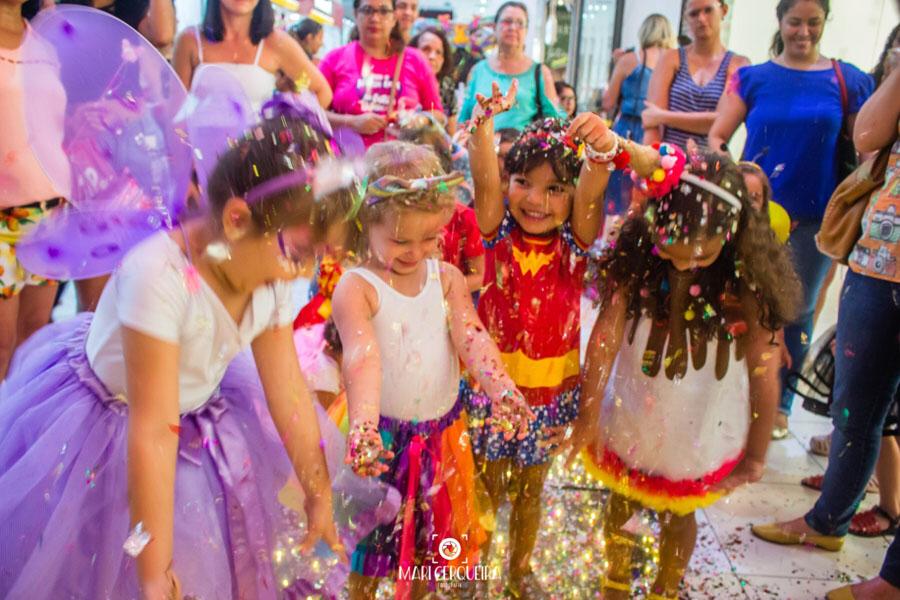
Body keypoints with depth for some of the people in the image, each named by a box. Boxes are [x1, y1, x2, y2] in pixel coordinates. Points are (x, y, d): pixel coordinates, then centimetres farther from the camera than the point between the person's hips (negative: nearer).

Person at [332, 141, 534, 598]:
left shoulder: (447, 277, -2)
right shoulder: (356, 288, -16)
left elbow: (472, 338, -16)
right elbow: (362, 356, -32)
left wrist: (502, 390, -35)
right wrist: (363, 427, -48)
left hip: (444, 431, 4)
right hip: (385, 434, -4)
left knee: (432, 531, 22)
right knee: (373, 542, 14)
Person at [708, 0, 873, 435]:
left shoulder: (847, 80, 3)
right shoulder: (753, 78, 4)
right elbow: (716, 137, 1)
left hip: (814, 217, 0)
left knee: (796, 312, 8)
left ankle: (779, 403, 25)